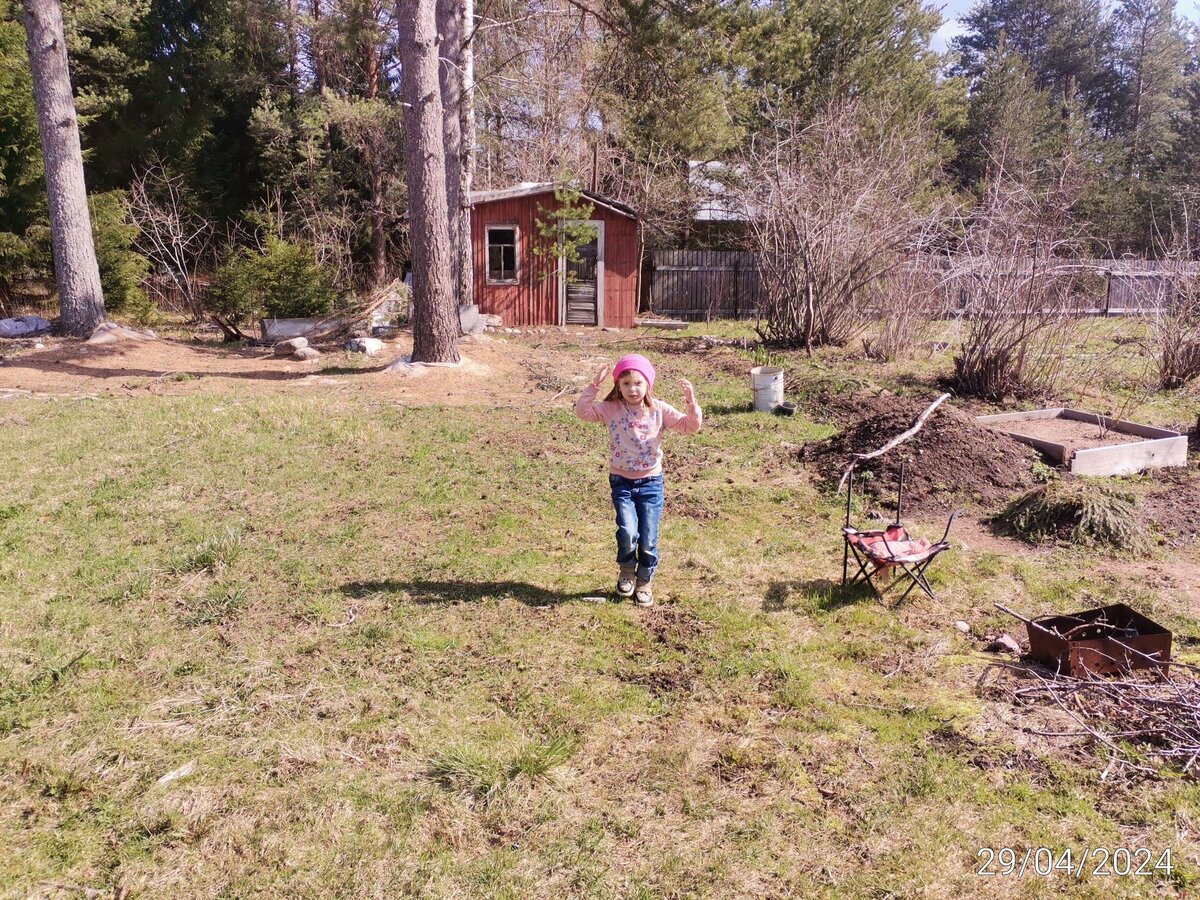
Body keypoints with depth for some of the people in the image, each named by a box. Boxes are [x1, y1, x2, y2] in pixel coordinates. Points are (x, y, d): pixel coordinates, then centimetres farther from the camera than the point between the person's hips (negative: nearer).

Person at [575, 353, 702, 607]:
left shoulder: (659, 410, -4)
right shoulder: (611, 409, -4)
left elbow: (690, 426, -7)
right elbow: (582, 411, -14)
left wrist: (691, 402, -23)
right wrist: (594, 386, -23)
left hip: (651, 482, 1)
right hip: (622, 482, 0)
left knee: (648, 539, 2)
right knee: (627, 531, -17)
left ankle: (645, 581, 28)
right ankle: (627, 571, 14)